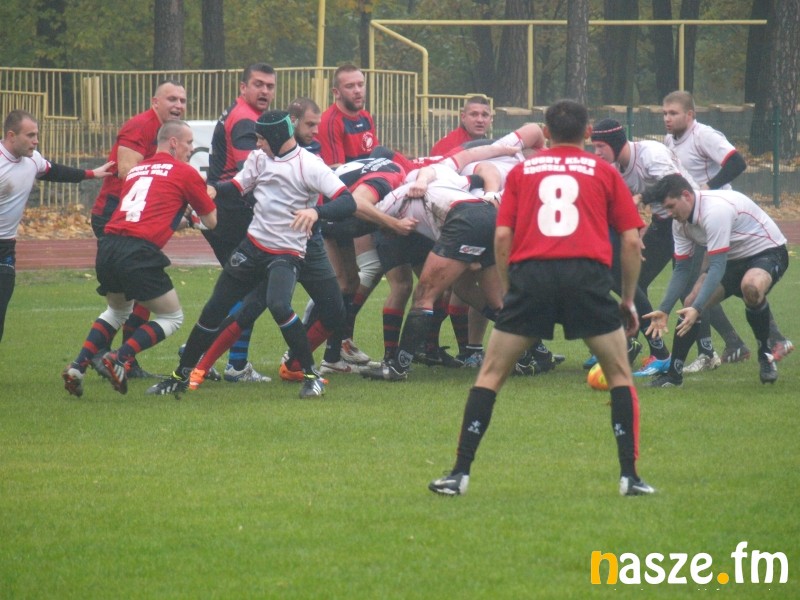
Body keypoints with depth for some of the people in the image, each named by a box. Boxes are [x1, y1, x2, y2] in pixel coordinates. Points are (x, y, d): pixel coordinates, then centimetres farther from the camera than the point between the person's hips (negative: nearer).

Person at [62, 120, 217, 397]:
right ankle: (120, 360, -6)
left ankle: (78, 366, 16)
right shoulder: (185, 173, 6)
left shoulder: (137, 170, 25)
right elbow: (211, 221, 13)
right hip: (139, 253, -7)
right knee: (172, 317, 11)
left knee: (117, 310, 32)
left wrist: (181, 220, 44)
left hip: (108, 247, 7)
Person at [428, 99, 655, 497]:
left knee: (491, 374, 10)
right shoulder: (604, 172, 17)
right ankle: (629, 476, 6)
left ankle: (460, 473, 4)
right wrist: (628, 300, 20)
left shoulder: (522, 171, 19)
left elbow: (502, 236, 10)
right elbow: (631, 240, 12)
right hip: (588, 274, -1)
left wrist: (508, 290, 19)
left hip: (530, 273, 1)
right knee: (620, 374, 14)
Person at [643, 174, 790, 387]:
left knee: (751, 287, -40)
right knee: (691, 304, -7)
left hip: (768, 252, -8)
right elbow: (682, 269, 4)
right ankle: (674, 374, 4)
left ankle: (766, 355, -18)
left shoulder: (715, 211, -32)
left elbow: (717, 267, -35)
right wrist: (663, 310, -4)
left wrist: (698, 308, -40)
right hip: (734, 259, 8)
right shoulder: (681, 223, -4)